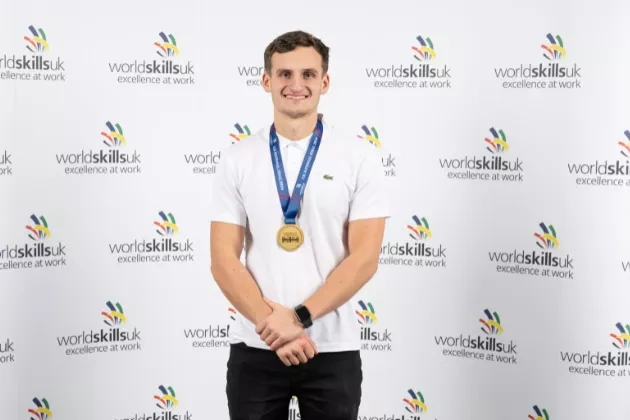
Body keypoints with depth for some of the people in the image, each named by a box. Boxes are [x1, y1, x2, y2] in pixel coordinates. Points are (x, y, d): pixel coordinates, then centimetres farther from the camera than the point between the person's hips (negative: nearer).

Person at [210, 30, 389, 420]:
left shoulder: (360, 156, -2)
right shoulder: (238, 159, 2)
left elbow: (365, 258, -8)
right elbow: (223, 260, -3)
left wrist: (299, 317, -16)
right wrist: (272, 323, -15)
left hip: (333, 351, -1)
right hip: (255, 349, 1)